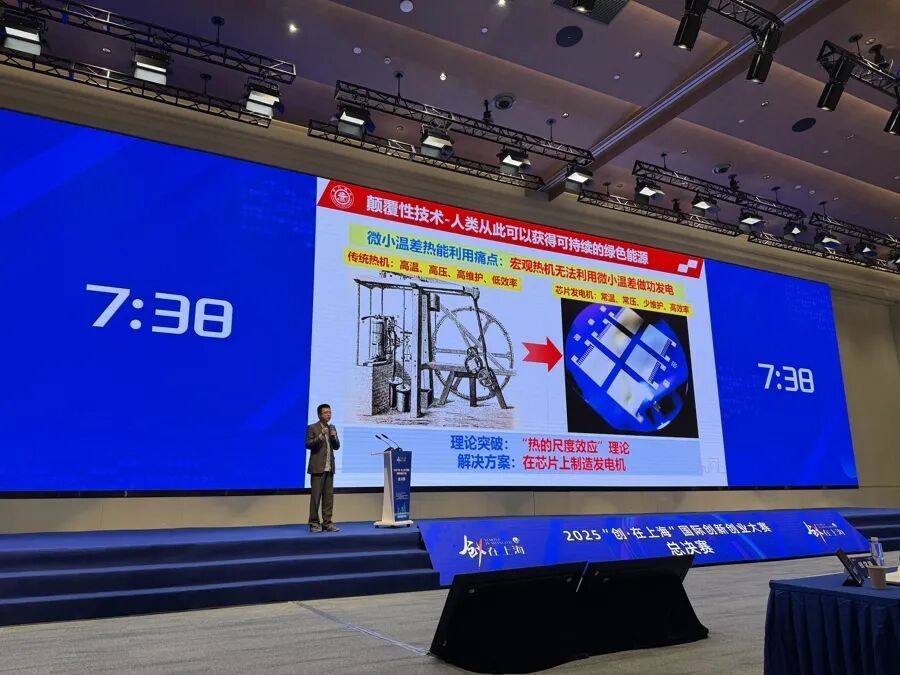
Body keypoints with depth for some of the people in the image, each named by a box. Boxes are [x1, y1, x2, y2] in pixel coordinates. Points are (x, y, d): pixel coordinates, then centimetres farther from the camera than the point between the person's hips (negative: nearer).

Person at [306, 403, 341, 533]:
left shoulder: (332, 428, 14)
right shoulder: (312, 428, -2)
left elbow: (337, 446, 11)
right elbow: (308, 444, -10)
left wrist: (334, 437, -8)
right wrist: (320, 436, -20)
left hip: (329, 467, 6)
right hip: (317, 467, -5)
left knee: (329, 496, 5)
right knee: (315, 496, -4)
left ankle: (327, 522, 9)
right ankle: (314, 523, 3)